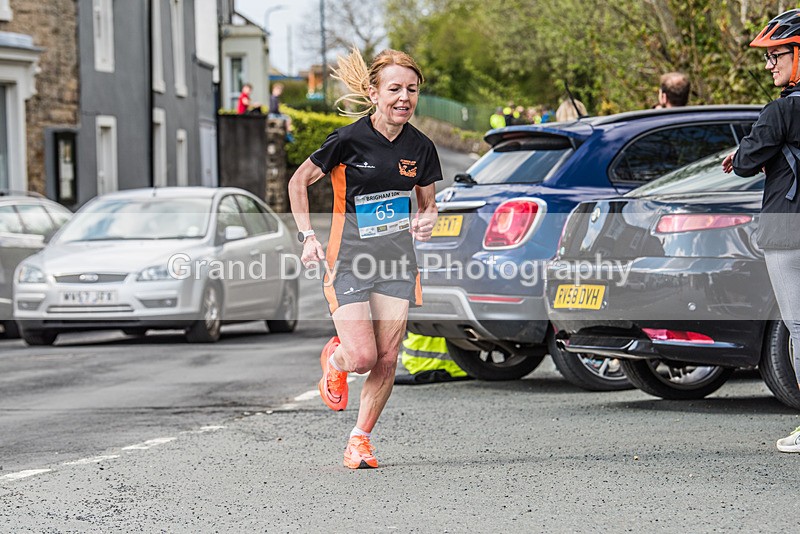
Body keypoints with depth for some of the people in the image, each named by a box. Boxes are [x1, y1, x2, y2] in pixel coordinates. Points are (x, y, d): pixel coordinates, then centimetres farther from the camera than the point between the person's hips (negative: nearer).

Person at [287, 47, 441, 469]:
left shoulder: (420, 148, 0)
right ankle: (334, 359, 25)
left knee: (387, 360, 0)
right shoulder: (348, 140, -13)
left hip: (398, 260, 4)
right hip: (348, 259, -4)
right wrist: (307, 237, -10)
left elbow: (428, 202, 14)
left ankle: (360, 438, 17)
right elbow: (299, 181, -1)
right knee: (362, 357, -12)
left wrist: (427, 221, -9)